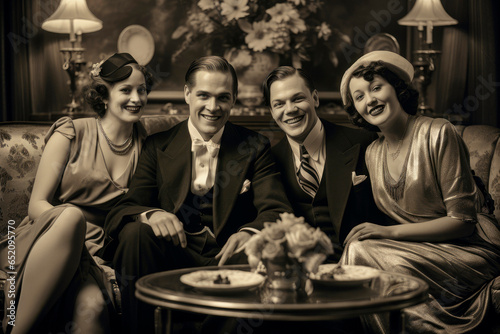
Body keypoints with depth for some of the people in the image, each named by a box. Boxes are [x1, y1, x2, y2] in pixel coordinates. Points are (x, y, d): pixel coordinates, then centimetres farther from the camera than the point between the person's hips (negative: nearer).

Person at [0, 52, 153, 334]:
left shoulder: (146, 147, 13)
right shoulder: (71, 133, 4)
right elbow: (37, 204, -1)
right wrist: (68, 222, -20)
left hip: (95, 255, 1)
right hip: (47, 244, -1)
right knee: (71, 215, -39)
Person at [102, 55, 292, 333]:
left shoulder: (255, 147, 9)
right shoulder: (158, 146, 10)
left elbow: (277, 212, -2)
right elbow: (118, 213, 2)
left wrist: (250, 233, -27)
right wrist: (150, 214, -24)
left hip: (228, 256, -1)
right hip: (172, 255, 1)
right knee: (136, 232, -29)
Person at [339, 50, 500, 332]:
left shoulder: (438, 134, -13)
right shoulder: (374, 153, 9)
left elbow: (462, 220, -15)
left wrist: (391, 232, -21)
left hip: (469, 248, -6)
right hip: (420, 247, 6)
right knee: (359, 248, -25)